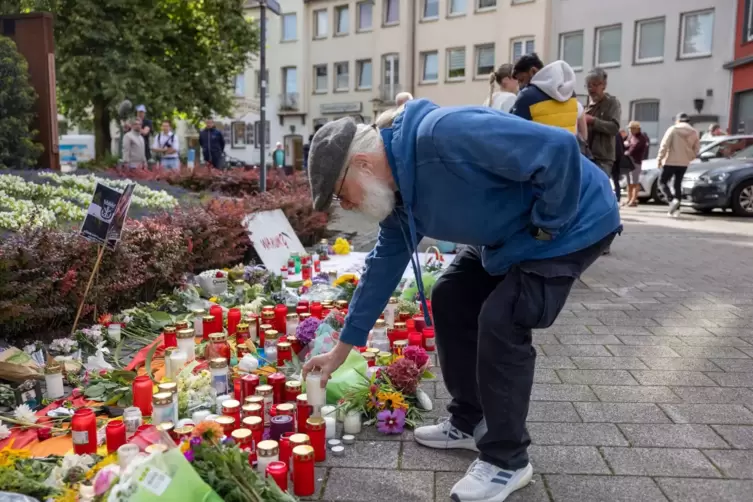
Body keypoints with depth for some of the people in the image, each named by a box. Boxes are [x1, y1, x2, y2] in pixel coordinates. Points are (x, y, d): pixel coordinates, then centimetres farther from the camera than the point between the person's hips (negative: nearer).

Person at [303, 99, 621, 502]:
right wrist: (342, 349, 9)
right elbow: (385, 263, 6)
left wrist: (546, 224, -20)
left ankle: (507, 461, 3)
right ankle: (468, 422, 23)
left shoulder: (442, 135, -33)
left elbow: (558, 147, -35)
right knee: (449, 299, 9)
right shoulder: (397, 184, -3)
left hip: (570, 224, -9)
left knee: (500, 322, -17)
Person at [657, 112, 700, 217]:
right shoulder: (694, 132, 8)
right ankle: (676, 208, 10)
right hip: (684, 163, 5)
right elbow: (696, 149, 8)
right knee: (678, 185, 13)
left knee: (662, 182, 3)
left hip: (670, 162, -5)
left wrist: (659, 159, -8)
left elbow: (664, 145, -13)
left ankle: (672, 200, -20)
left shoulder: (673, 129, -6)